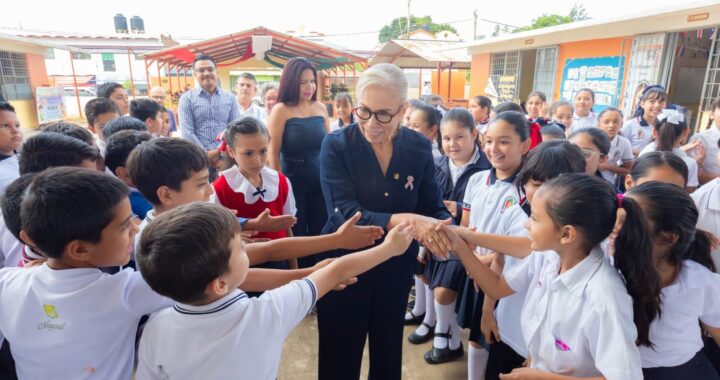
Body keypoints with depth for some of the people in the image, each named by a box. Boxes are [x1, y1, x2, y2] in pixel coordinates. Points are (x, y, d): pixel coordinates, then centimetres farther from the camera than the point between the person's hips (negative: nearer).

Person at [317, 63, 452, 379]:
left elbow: (434, 208, -5)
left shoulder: (419, 147, -6)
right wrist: (404, 220, -41)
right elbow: (346, 214, -26)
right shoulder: (336, 145, -16)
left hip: (396, 269, 3)